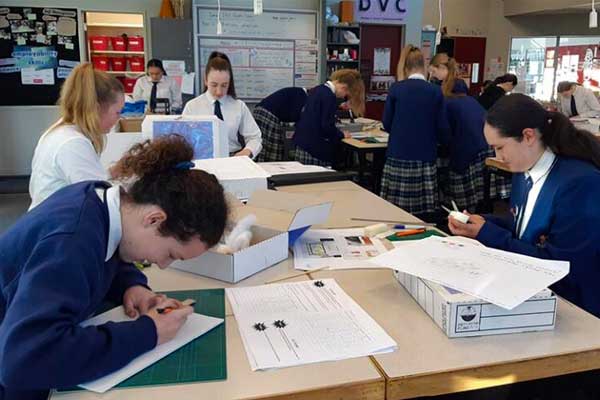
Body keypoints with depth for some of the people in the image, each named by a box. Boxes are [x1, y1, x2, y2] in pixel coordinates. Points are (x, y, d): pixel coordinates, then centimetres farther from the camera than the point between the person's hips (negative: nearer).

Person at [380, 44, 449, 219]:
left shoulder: (396, 89, 0)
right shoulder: (435, 91, 1)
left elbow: (387, 124, 5)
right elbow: (442, 128, 2)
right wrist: (446, 142, 23)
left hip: (398, 156, 0)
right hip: (424, 157, 0)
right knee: (423, 211, 4)